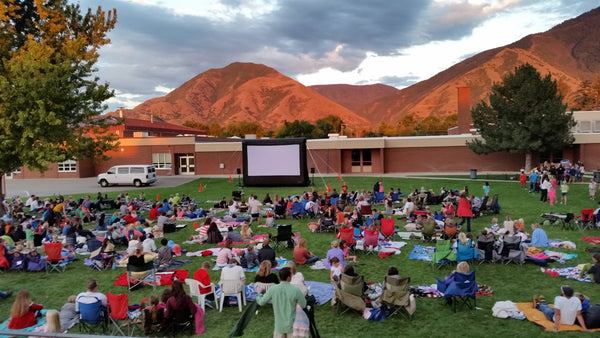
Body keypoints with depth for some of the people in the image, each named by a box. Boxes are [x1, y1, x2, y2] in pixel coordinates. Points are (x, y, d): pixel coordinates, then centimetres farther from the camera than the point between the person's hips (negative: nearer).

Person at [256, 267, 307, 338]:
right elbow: (303, 305, -7)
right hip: (292, 326, -2)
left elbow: (261, 302, -1)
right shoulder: (296, 290, -21)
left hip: (279, 325, 2)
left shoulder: (273, 289, -15)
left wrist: (259, 295, 22)